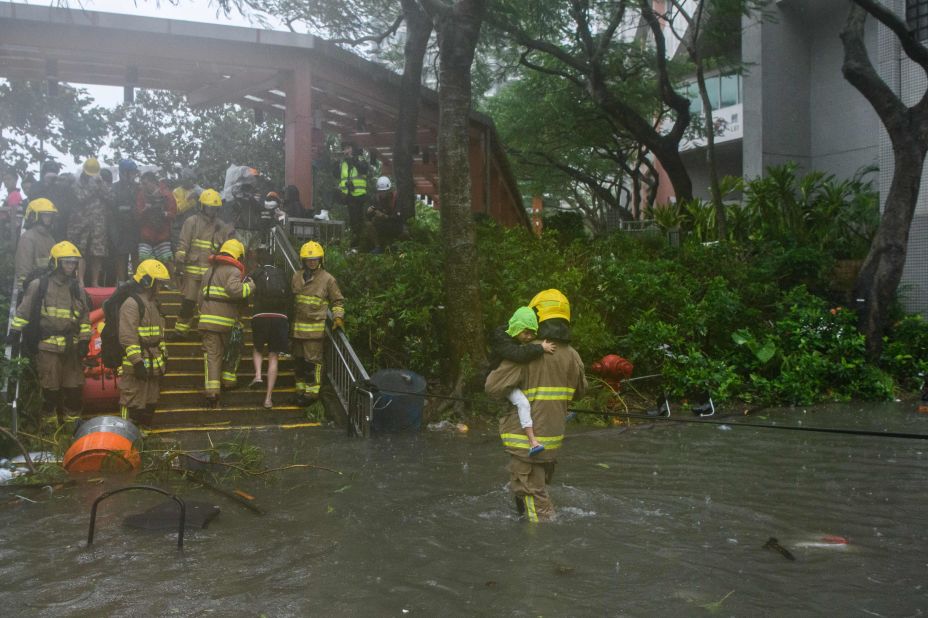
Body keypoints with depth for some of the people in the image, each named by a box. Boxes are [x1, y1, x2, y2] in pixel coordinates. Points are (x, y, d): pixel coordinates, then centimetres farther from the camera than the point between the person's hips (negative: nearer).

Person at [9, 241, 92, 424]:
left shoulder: (77, 288, 10)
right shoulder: (39, 285, -2)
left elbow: (84, 316, 13)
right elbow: (23, 312, 1)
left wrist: (84, 340, 6)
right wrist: (15, 335, -2)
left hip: (71, 346, 4)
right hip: (48, 346, -4)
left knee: (74, 388, 6)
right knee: (51, 388, -1)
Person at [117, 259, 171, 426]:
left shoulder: (153, 304, 16)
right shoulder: (131, 304, -15)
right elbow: (128, 337, -21)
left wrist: (164, 356, 21)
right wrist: (137, 361, -23)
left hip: (153, 365, 10)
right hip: (136, 367, -9)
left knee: (150, 403, 17)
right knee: (132, 403, -5)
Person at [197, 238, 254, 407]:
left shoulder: (209, 271, 20)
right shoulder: (233, 271, -5)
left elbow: (201, 296, 23)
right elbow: (233, 289, -24)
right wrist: (249, 286, -9)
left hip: (207, 320, 5)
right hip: (226, 321, -5)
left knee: (212, 354, 1)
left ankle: (212, 391, -9)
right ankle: (228, 379, 27)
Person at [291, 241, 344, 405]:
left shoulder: (327, 279, -4)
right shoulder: (296, 277, 9)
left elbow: (338, 301, 3)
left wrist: (338, 317, -11)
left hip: (315, 327, -5)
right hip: (297, 327, 6)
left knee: (312, 361, -3)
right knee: (298, 360, 13)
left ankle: (312, 392, 6)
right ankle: (301, 389, 25)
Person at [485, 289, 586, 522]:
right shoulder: (572, 356, 1)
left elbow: (493, 387, -17)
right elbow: (580, 391, 17)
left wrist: (499, 368, 2)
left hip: (527, 440, -7)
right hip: (553, 438, 7)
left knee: (535, 501, 1)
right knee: (538, 489, 25)